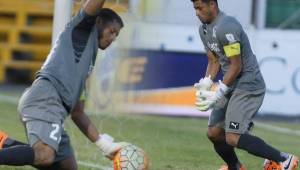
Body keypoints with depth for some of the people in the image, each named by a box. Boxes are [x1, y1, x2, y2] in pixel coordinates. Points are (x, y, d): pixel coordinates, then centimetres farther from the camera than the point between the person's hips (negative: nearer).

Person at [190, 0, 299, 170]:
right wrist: (206, 83, -1)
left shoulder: (226, 27, -21)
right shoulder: (204, 29, 11)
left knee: (233, 138, -18)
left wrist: (218, 94, -19)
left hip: (248, 87, -10)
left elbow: (236, 66, -20)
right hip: (231, 86, 10)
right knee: (214, 133, 11)